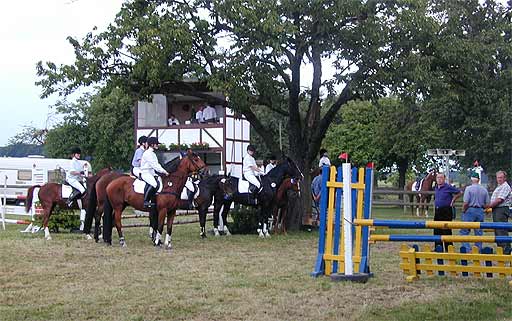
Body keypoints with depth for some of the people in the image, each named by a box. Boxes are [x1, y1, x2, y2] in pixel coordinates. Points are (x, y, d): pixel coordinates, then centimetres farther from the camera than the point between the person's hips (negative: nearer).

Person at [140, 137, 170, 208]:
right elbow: (154, 165, -18)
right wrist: (163, 171, -18)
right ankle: (146, 201, -30)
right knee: (153, 184, -33)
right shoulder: (148, 153, -12)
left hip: (152, 173, 10)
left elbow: (157, 165, 19)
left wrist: (163, 171, 6)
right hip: (146, 173, -10)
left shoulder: (153, 153, 19)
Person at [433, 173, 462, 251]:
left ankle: (448, 249, 2)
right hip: (437, 211, 8)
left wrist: (452, 201, -4)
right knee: (437, 231, 10)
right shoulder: (436, 188, 12)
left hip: (446, 211, -8)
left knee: (446, 231, -4)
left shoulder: (448, 187, -10)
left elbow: (459, 193, -6)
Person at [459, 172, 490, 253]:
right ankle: (478, 249, 12)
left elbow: (466, 203, -14)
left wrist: (463, 210, 1)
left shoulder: (469, 188, -9)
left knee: (464, 231, -1)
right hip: (480, 211, 5)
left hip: (470, 210, -5)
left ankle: (467, 249, -11)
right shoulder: (484, 190, 5)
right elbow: (487, 204, 5)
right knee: (479, 232, 11)